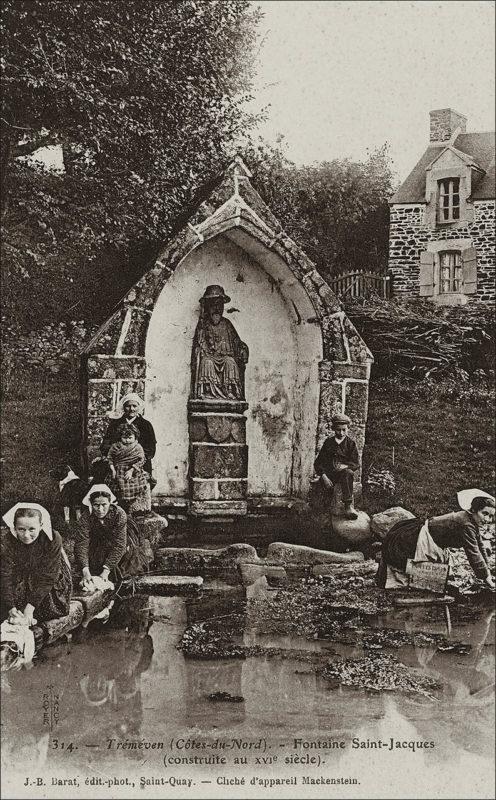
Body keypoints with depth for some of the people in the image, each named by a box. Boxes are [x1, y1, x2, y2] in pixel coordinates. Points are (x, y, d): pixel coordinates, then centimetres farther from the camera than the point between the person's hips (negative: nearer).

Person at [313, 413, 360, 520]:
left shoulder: (351, 443, 10)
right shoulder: (329, 442, 13)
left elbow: (356, 464, 4)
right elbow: (318, 462, 9)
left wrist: (345, 466, -18)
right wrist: (324, 476, -9)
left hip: (344, 472, -2)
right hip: (329, 473, 2)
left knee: (348, 473, -37)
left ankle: (348, 506, -41)